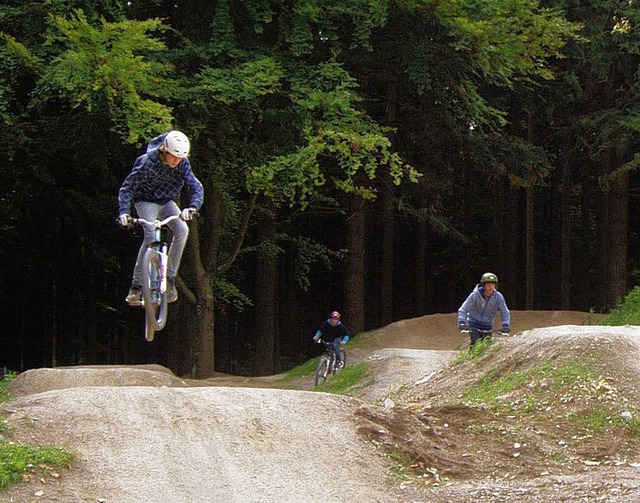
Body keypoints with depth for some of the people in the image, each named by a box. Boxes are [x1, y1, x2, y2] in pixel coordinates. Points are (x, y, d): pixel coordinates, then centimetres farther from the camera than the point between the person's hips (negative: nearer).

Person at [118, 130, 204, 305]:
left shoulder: (182, 164, -17)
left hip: (166, 202, 4)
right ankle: (136, 286, -25)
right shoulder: (147, 163, -28)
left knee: (182, 230, -23)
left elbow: (196, 187, -22)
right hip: (146, 201, -4)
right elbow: (126, 188, -24)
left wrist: (192, 207, -43)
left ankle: (170, 278, -9)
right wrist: (124, 212, -40)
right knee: (151, 235, -30)